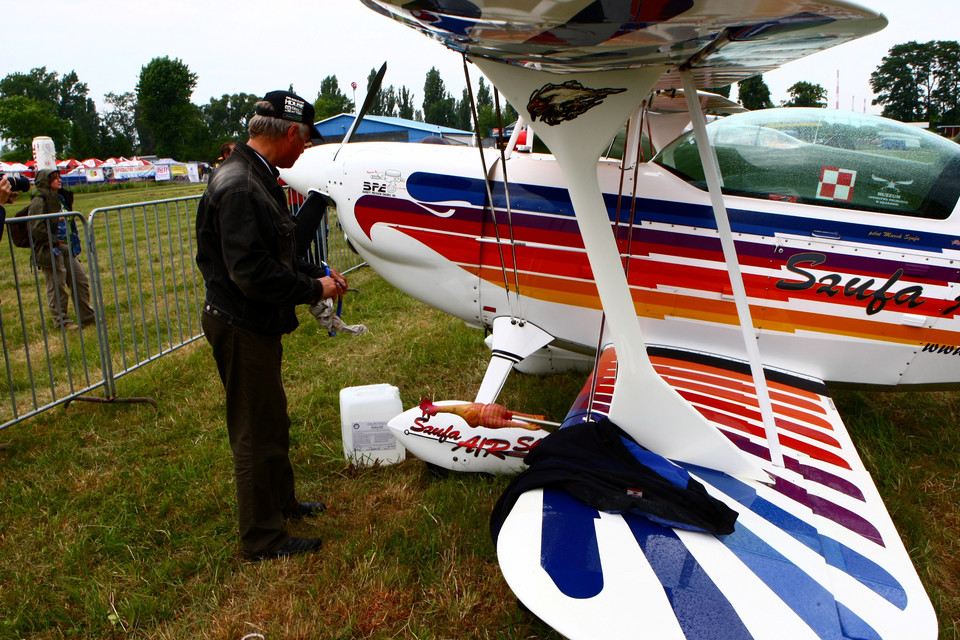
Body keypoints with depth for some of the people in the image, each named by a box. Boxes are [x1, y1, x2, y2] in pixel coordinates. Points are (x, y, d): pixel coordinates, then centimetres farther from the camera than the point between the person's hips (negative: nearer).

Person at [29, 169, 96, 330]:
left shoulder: (60, 199, 14)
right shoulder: (39, 201, -12)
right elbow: (36, 228, -18)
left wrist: (73, 240, 14)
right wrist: (54, 241, -15)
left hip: (66, 248, 8)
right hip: (50, 251, -8)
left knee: (81, 280, 9)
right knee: (57, 286, -1)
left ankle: (87, 317, 18)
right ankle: (61, 321, 10)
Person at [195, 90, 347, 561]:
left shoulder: (257, 177, 10)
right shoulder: (238, 186, -24)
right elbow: (252, 272, -29)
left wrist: (317, 273, 9)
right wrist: (314, 290, -18)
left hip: (256, 326, 11)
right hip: (241, 327, -11)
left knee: (272, 422, 24)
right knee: (256, 433, 2)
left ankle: (282, 501, 43)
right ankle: (263, 540, 18)